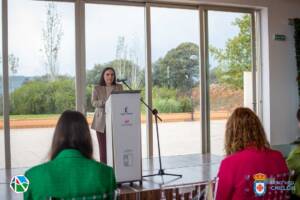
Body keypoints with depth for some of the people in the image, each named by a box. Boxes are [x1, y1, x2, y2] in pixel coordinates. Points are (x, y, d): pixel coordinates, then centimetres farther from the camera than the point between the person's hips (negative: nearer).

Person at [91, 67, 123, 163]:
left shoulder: (119, 87, 12)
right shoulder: (97, 88, 6)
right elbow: (93, 102, -6)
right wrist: (105, 102, -24)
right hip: (101, 122, -1)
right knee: (103, 148, 0)